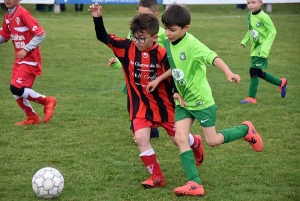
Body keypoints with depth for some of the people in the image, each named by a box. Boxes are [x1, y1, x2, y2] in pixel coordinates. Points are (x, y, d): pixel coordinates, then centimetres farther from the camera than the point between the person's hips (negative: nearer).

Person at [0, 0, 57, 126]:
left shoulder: (23, 14, -18)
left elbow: (41, 34, -19)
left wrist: (26, 49, -23)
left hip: (30, 59, -8)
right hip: (19, 60, 8)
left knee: (16, 88, -17)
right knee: (15, 91, 7)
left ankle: (47, 101, 1)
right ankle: (32, 119, 23)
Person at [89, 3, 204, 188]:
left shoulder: (162, 54, -18)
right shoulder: (127, 48, -12)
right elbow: (103, 37, -11)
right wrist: (98, 18, -25)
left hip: (163, 103, -2)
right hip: (140, 105, 2)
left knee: (178, 139, 12)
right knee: (141, 138, -16)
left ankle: (196, 143, 50)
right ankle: (157, 176, 0)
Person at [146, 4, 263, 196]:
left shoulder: (192, 44, -25)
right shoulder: (169, 43, 0)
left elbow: (213, 57, -40)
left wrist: (229, 73, -56)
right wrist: (158, 80, 16)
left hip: (201, 100, -7)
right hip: (183, 101, 7)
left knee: (212, 140, 4)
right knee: (181, 139, -8)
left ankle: (246, 130, 31)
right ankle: (195, 184, -9)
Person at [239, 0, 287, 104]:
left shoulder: (263, 17, -18)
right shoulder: (250, 15, 6)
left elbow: (272, 31, -17)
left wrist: (265, 47, -24)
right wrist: (245, 40, 9)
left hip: (261, 49, -9)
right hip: (255, 47, 9)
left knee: (254, 71, -13)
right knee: (259, 73, 15)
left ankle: (251, 97, -6)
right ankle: (281, 82, 34)